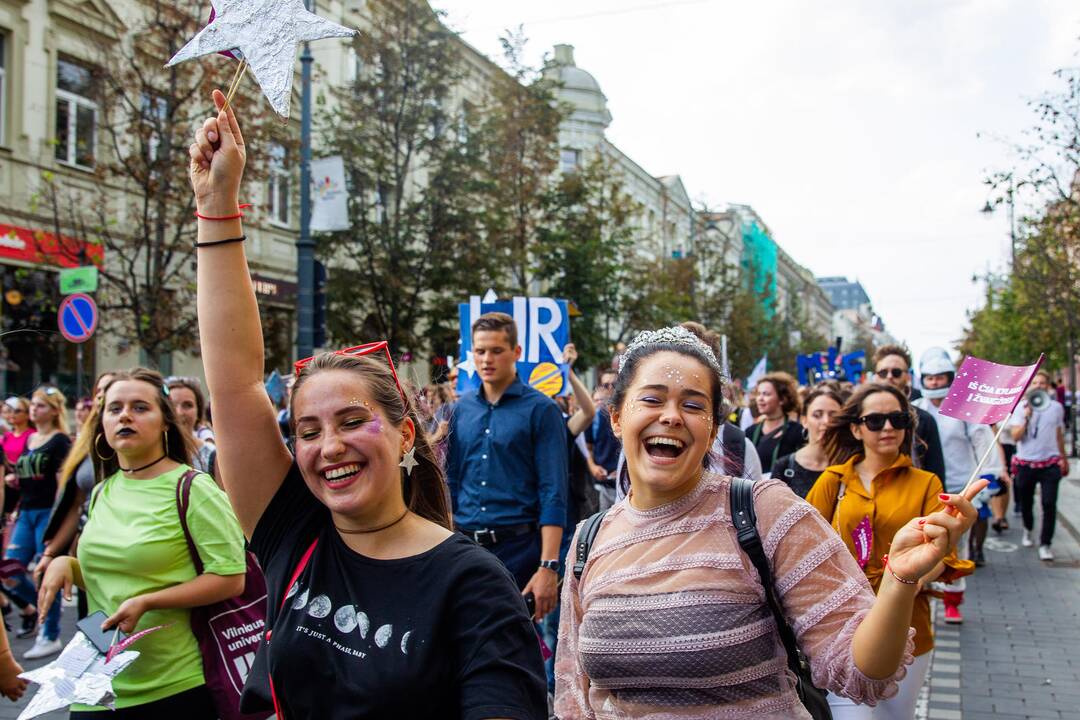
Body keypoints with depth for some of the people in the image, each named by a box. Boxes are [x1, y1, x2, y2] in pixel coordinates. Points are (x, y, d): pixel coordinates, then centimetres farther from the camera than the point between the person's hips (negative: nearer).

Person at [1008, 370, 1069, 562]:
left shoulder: (1056, 407, 3)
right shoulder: (1021, 407, -2)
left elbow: (1059, 435, 15)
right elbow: (1015, 436, -9)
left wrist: (1064, 458, 22)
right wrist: (1027, 417, -20)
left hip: (1050, 463, 0)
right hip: (1025, 463, 0)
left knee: (1049, 504, -10)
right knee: (1026, 503, 12)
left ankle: (1045, 544, -2)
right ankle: (1028, 530, 41)